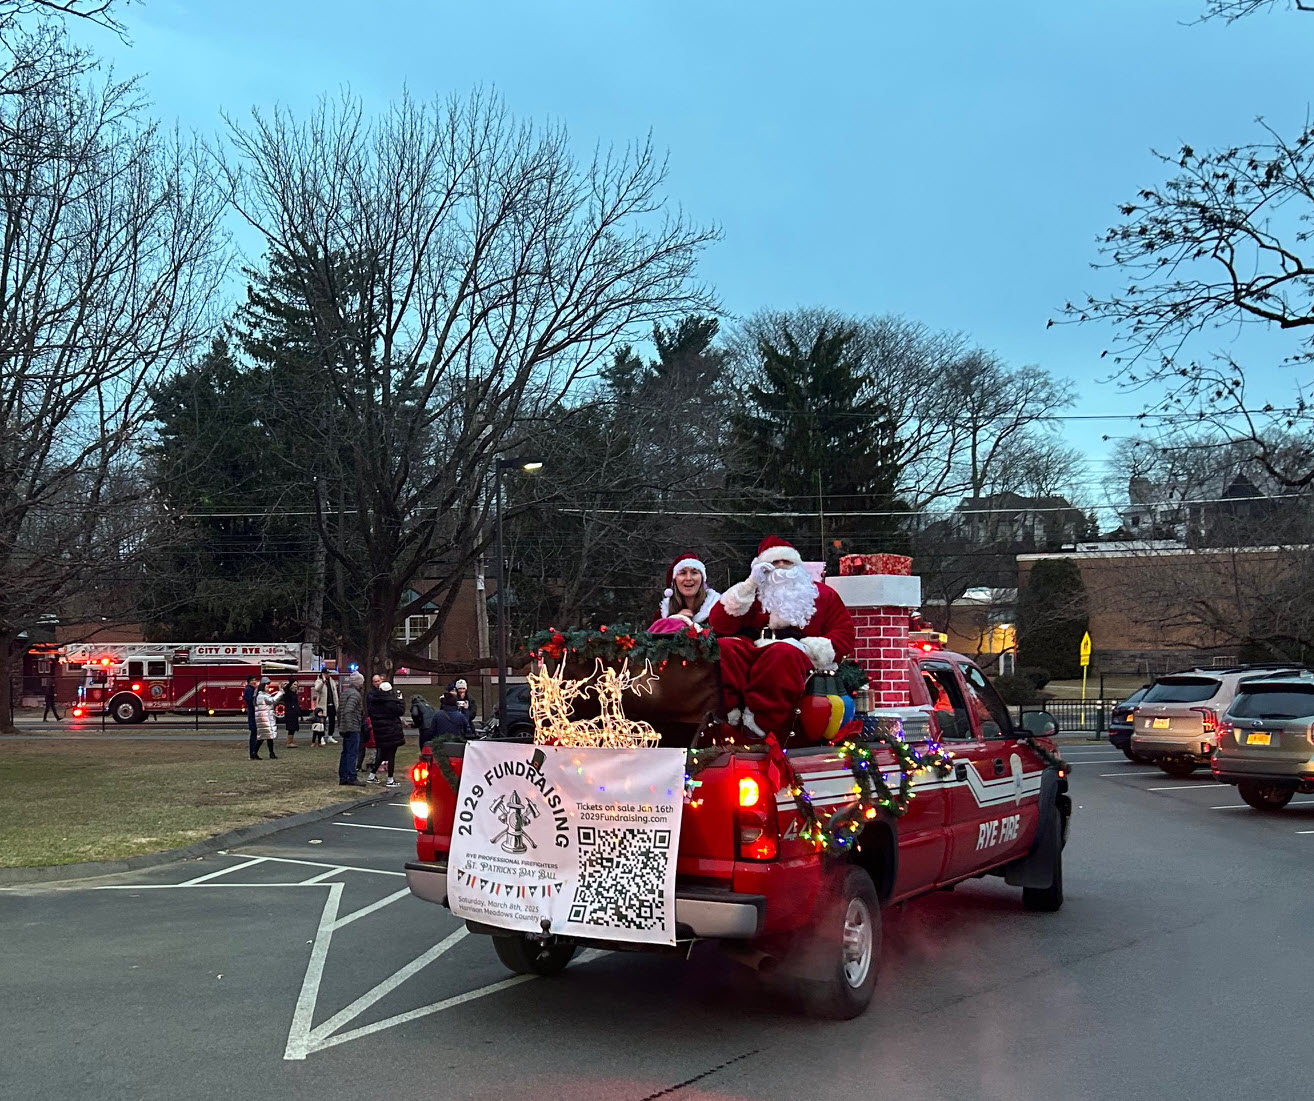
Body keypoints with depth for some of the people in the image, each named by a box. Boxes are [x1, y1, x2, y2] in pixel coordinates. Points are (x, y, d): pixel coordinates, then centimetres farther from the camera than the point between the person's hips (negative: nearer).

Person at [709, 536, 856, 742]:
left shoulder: (822, 594, 26)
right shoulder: (752, 594, 28)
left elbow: (844, 633, 14)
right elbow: (718, 625, 13)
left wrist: (808, 648, -6)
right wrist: (750, 585, 9)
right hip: (752, 651, 2)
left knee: (785, 652, -40)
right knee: (723, 647, -32)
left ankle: (760, 725, -46)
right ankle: (732, 716, -42)